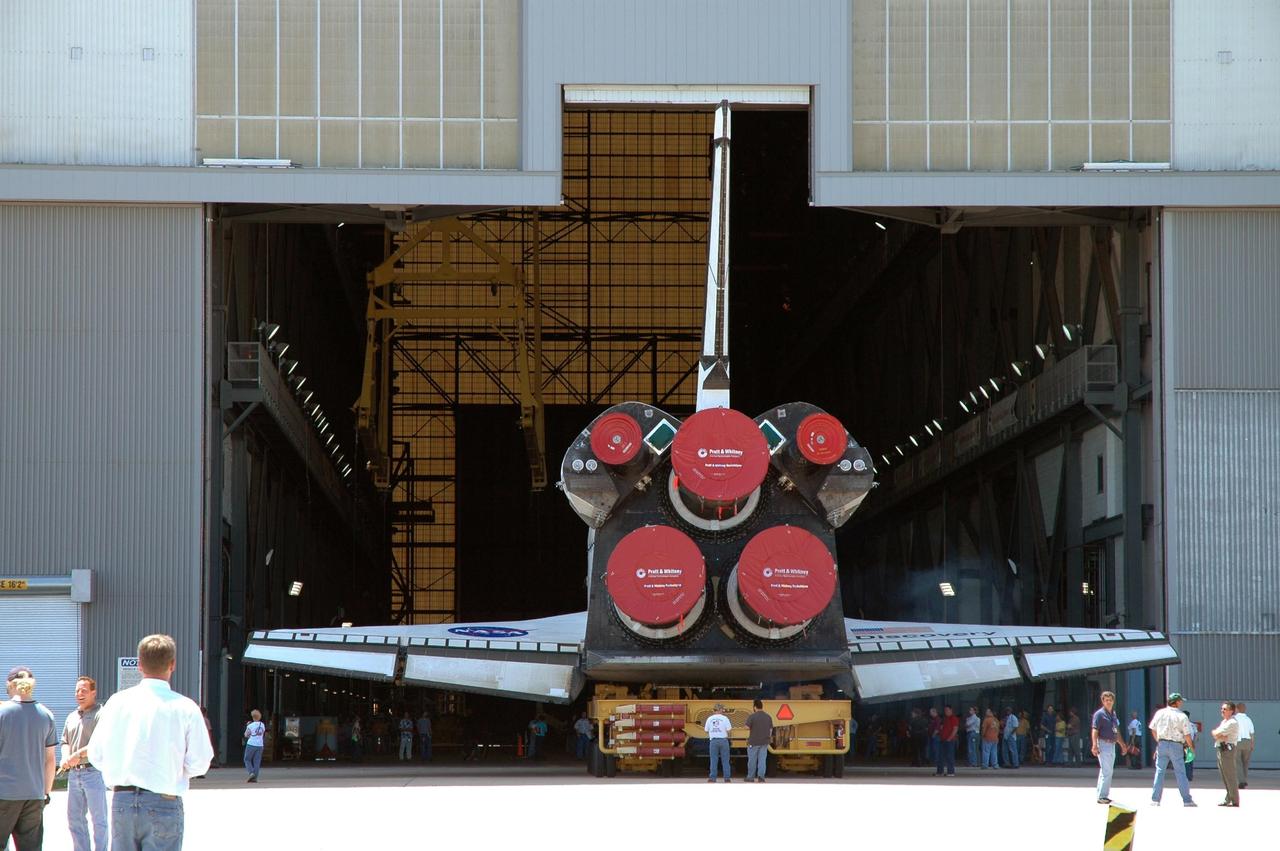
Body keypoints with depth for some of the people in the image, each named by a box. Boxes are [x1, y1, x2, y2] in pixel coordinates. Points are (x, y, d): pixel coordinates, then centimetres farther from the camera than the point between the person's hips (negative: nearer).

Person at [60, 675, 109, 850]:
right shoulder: (72, 717, 18)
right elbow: (65, 742, 20)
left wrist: (79, 754, -21)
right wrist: (66, 757, -1)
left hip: (94, 772, -7)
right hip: (74, 773, 7)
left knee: (98, 819, -3)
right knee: (74, 819, 9)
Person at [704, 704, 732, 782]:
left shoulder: (709, 719, 5)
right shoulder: (724, 718, -3)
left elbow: (706, 730, 6)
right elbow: (728, 730, -7)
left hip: (713, 740, 2)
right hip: (723, 740, -2)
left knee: (713, 760, 5)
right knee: (725, 761, 5)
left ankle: (712, 778, 1)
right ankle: (726, 778, 5)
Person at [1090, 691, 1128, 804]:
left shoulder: (1113, 714, 16)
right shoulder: (1099, 714, -9)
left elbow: (1117, 732, 25)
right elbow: (1094, 731, -17)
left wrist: (1123, 745, 27)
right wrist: (1094, 746, -26)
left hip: (1112, 745, 9)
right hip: (1103, 743, -9)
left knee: (1108, 771, 12)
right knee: (1106, 771, -12)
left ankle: (1104, 796, 18)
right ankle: (1101, 796, -11)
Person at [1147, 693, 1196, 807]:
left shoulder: (1160, 713, 2)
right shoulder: (1182, 716, -8)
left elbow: (1153, 730, 8)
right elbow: (1187, 735, -8)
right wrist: (1190, 746, 9)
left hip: (1162, 744, 3)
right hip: (1176, 745, -3)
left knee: (1159, 771, 6)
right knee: (1180, 773, 3)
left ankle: (1155, 800, 3)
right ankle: (1187, 800, 4)